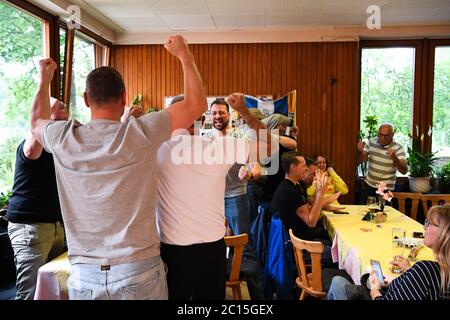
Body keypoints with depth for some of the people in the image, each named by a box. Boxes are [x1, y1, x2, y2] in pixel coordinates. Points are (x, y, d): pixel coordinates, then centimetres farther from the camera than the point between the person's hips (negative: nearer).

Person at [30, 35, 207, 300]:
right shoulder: (141, 133, -15)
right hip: (138, 270, -2)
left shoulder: (63, 139, -6)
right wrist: (184, 54, 7)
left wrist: (45, 78, 34)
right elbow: (197, 104, -5)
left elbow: (37, 121, 19)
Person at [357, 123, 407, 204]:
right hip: (368, 185, 4)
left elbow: (404, 171, -21)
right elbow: (362, 159, 3)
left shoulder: (398, 148, -13)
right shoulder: (371, 142, -2)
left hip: (386, 189, -3)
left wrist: (395, 158, -38)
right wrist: (360, 151, -18)